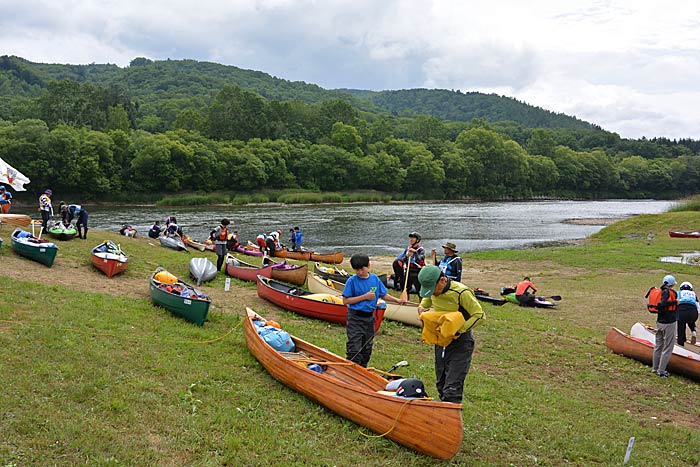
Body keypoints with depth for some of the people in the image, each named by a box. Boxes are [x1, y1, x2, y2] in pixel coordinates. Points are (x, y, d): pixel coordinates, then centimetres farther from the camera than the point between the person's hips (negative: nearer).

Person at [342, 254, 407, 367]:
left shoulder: (375, 278, 3)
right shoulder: (352, 281, -11)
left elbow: (383, 295, 11)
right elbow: (345, 301, -15)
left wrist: (397, 300, -3)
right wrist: (365, 296, -18)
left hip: (369, 317, 5)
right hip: (355, 318, -5)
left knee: (367, 349, 15)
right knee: (354, 349, -6)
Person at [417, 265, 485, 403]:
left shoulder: (461, 292, -23)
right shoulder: (433, 290, -3)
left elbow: (479, 315, -17)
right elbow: (426, 299, 21)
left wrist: (459, 330, -25)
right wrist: (421, 308, -1)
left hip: (460, 342, -7)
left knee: (451, 389, -12)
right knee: (441, 385, 16)